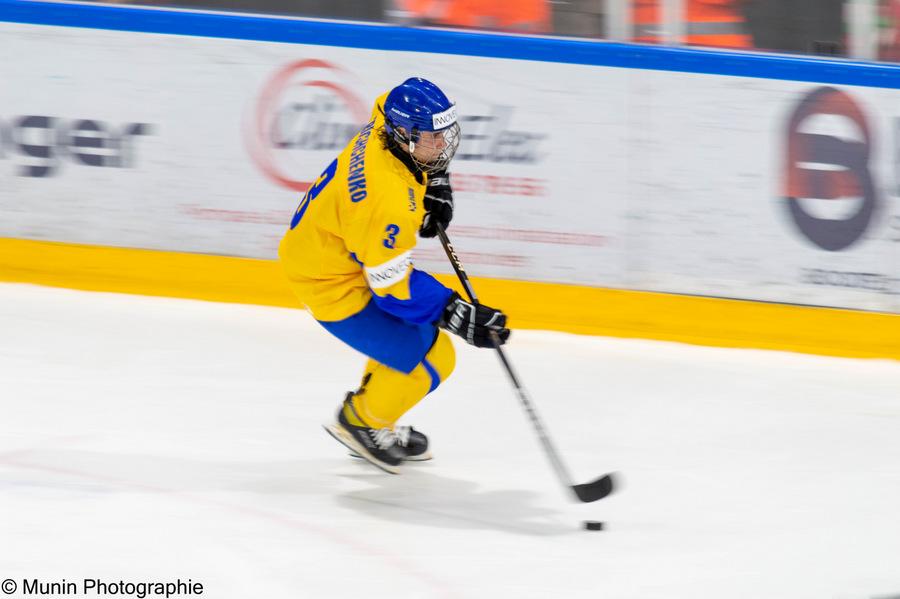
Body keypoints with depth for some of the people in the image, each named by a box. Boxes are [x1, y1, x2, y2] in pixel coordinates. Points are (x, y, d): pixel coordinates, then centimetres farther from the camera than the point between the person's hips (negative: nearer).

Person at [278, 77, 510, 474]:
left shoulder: (389, 125, -13)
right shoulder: (387, 199, -38)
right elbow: (391, 285, -28)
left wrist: (436, 184, 7)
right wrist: (458, 316, -26)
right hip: (333, 285, -9)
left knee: (416, 323, 25)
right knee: (432, 358, -5)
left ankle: (381, 426, 39)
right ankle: (360, 423, 19)